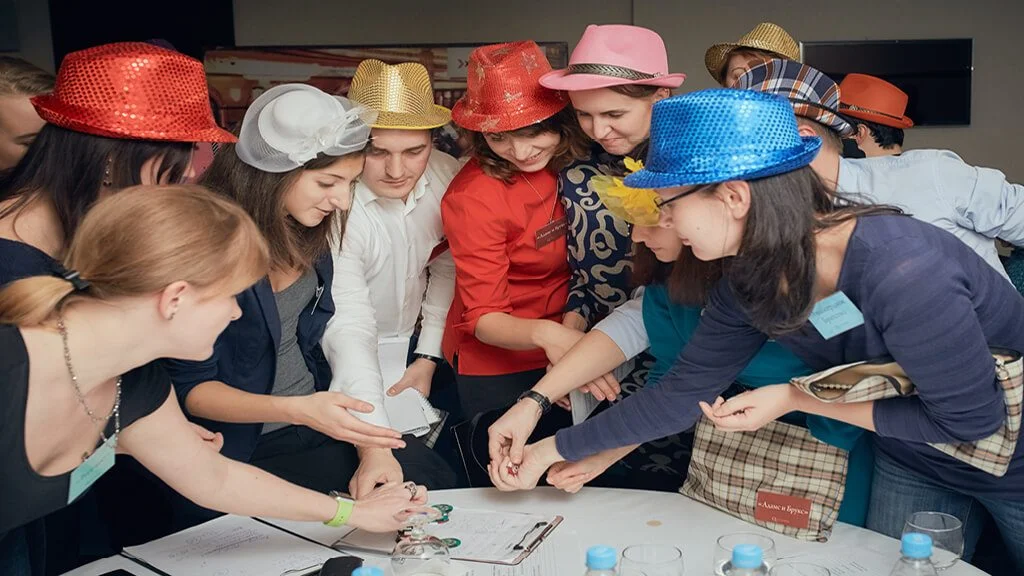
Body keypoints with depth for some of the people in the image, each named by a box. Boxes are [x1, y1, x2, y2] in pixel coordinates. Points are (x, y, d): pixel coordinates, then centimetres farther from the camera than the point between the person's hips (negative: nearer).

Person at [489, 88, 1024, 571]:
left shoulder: (901, 271, -38)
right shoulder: (749, 281, -15)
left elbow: (971, 418, -27)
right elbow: (682, 391, -7)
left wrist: (795, 398, -25)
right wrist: (551, 449, -6)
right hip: (911, 462, 5)